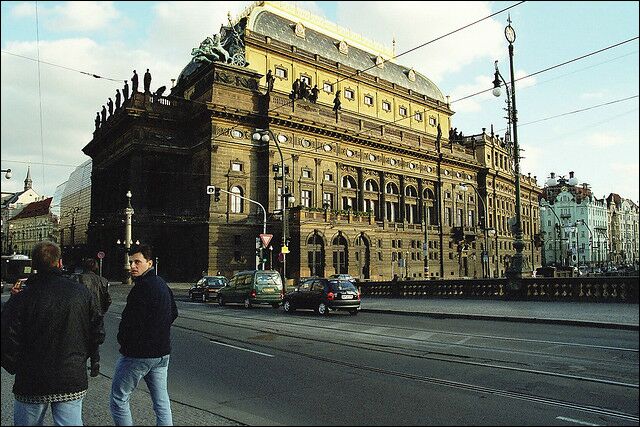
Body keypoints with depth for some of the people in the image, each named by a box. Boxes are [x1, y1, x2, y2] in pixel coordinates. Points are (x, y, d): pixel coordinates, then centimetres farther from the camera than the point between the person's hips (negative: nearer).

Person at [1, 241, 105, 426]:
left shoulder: (20, 300, -14)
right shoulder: (82, 293, -5)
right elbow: (98, 333, 0)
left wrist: (16, 369, 6)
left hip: (31, 384, -1)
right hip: (73, 382, 1)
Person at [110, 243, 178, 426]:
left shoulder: (142, 287, -19)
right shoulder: (162, 284, 11)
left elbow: (130, 322, -21)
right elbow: (174, 313, 22)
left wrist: (123, 341, -2)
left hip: (138, 354, -9)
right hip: (162, 352, 9)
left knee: (118, 400, 7)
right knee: (162, 401, 13)